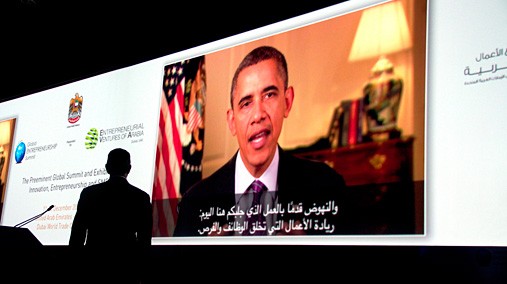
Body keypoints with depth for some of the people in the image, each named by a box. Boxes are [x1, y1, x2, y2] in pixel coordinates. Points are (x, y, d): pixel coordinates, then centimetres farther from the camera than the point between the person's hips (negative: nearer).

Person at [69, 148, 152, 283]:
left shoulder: (89, 193, 0)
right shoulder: (141, 197, -1)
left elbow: (77, 233, 2)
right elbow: (145, 239, 1)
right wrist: (140, 268, 10)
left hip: (95, 263, 1)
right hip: (127, 266, 0)